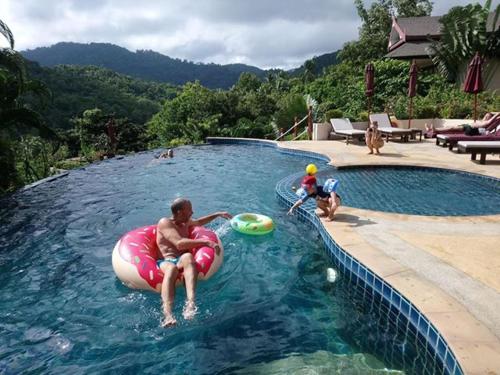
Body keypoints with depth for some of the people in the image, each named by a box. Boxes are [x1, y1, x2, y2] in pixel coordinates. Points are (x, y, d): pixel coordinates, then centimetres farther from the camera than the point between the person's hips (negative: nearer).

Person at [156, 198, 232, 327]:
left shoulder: (185, 222, 23)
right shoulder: (165, 223, -2)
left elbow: (199, 222, 47)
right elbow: (179, 244, -17)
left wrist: (218, 214, 41)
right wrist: (206, 242, -21)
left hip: (183, 261, 4)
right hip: (166, 261, -4)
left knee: (187, 257, -35)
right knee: (172, 268, -42)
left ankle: (190, 303, -56)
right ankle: (168, 315, -61)